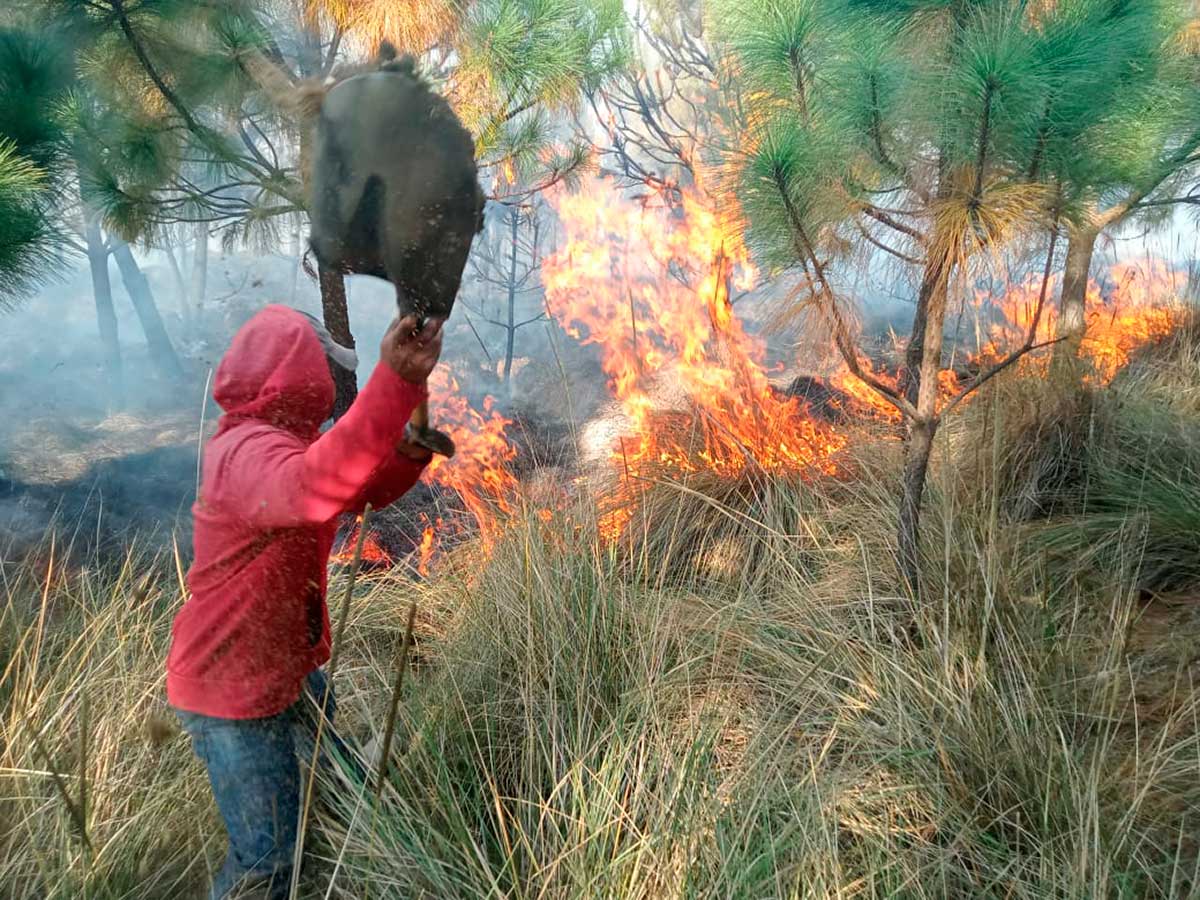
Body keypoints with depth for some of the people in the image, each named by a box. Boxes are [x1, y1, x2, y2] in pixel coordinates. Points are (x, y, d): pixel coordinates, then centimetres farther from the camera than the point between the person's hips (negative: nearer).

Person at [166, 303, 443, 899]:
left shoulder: (282, 438, 6)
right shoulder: (248, 451, -29)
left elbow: (367, 490, 9)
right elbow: (312, 490, -53)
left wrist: (411, 445, -14)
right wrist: (395, 382, -62)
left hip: (290, 666, 10)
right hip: (233, 690, -10)